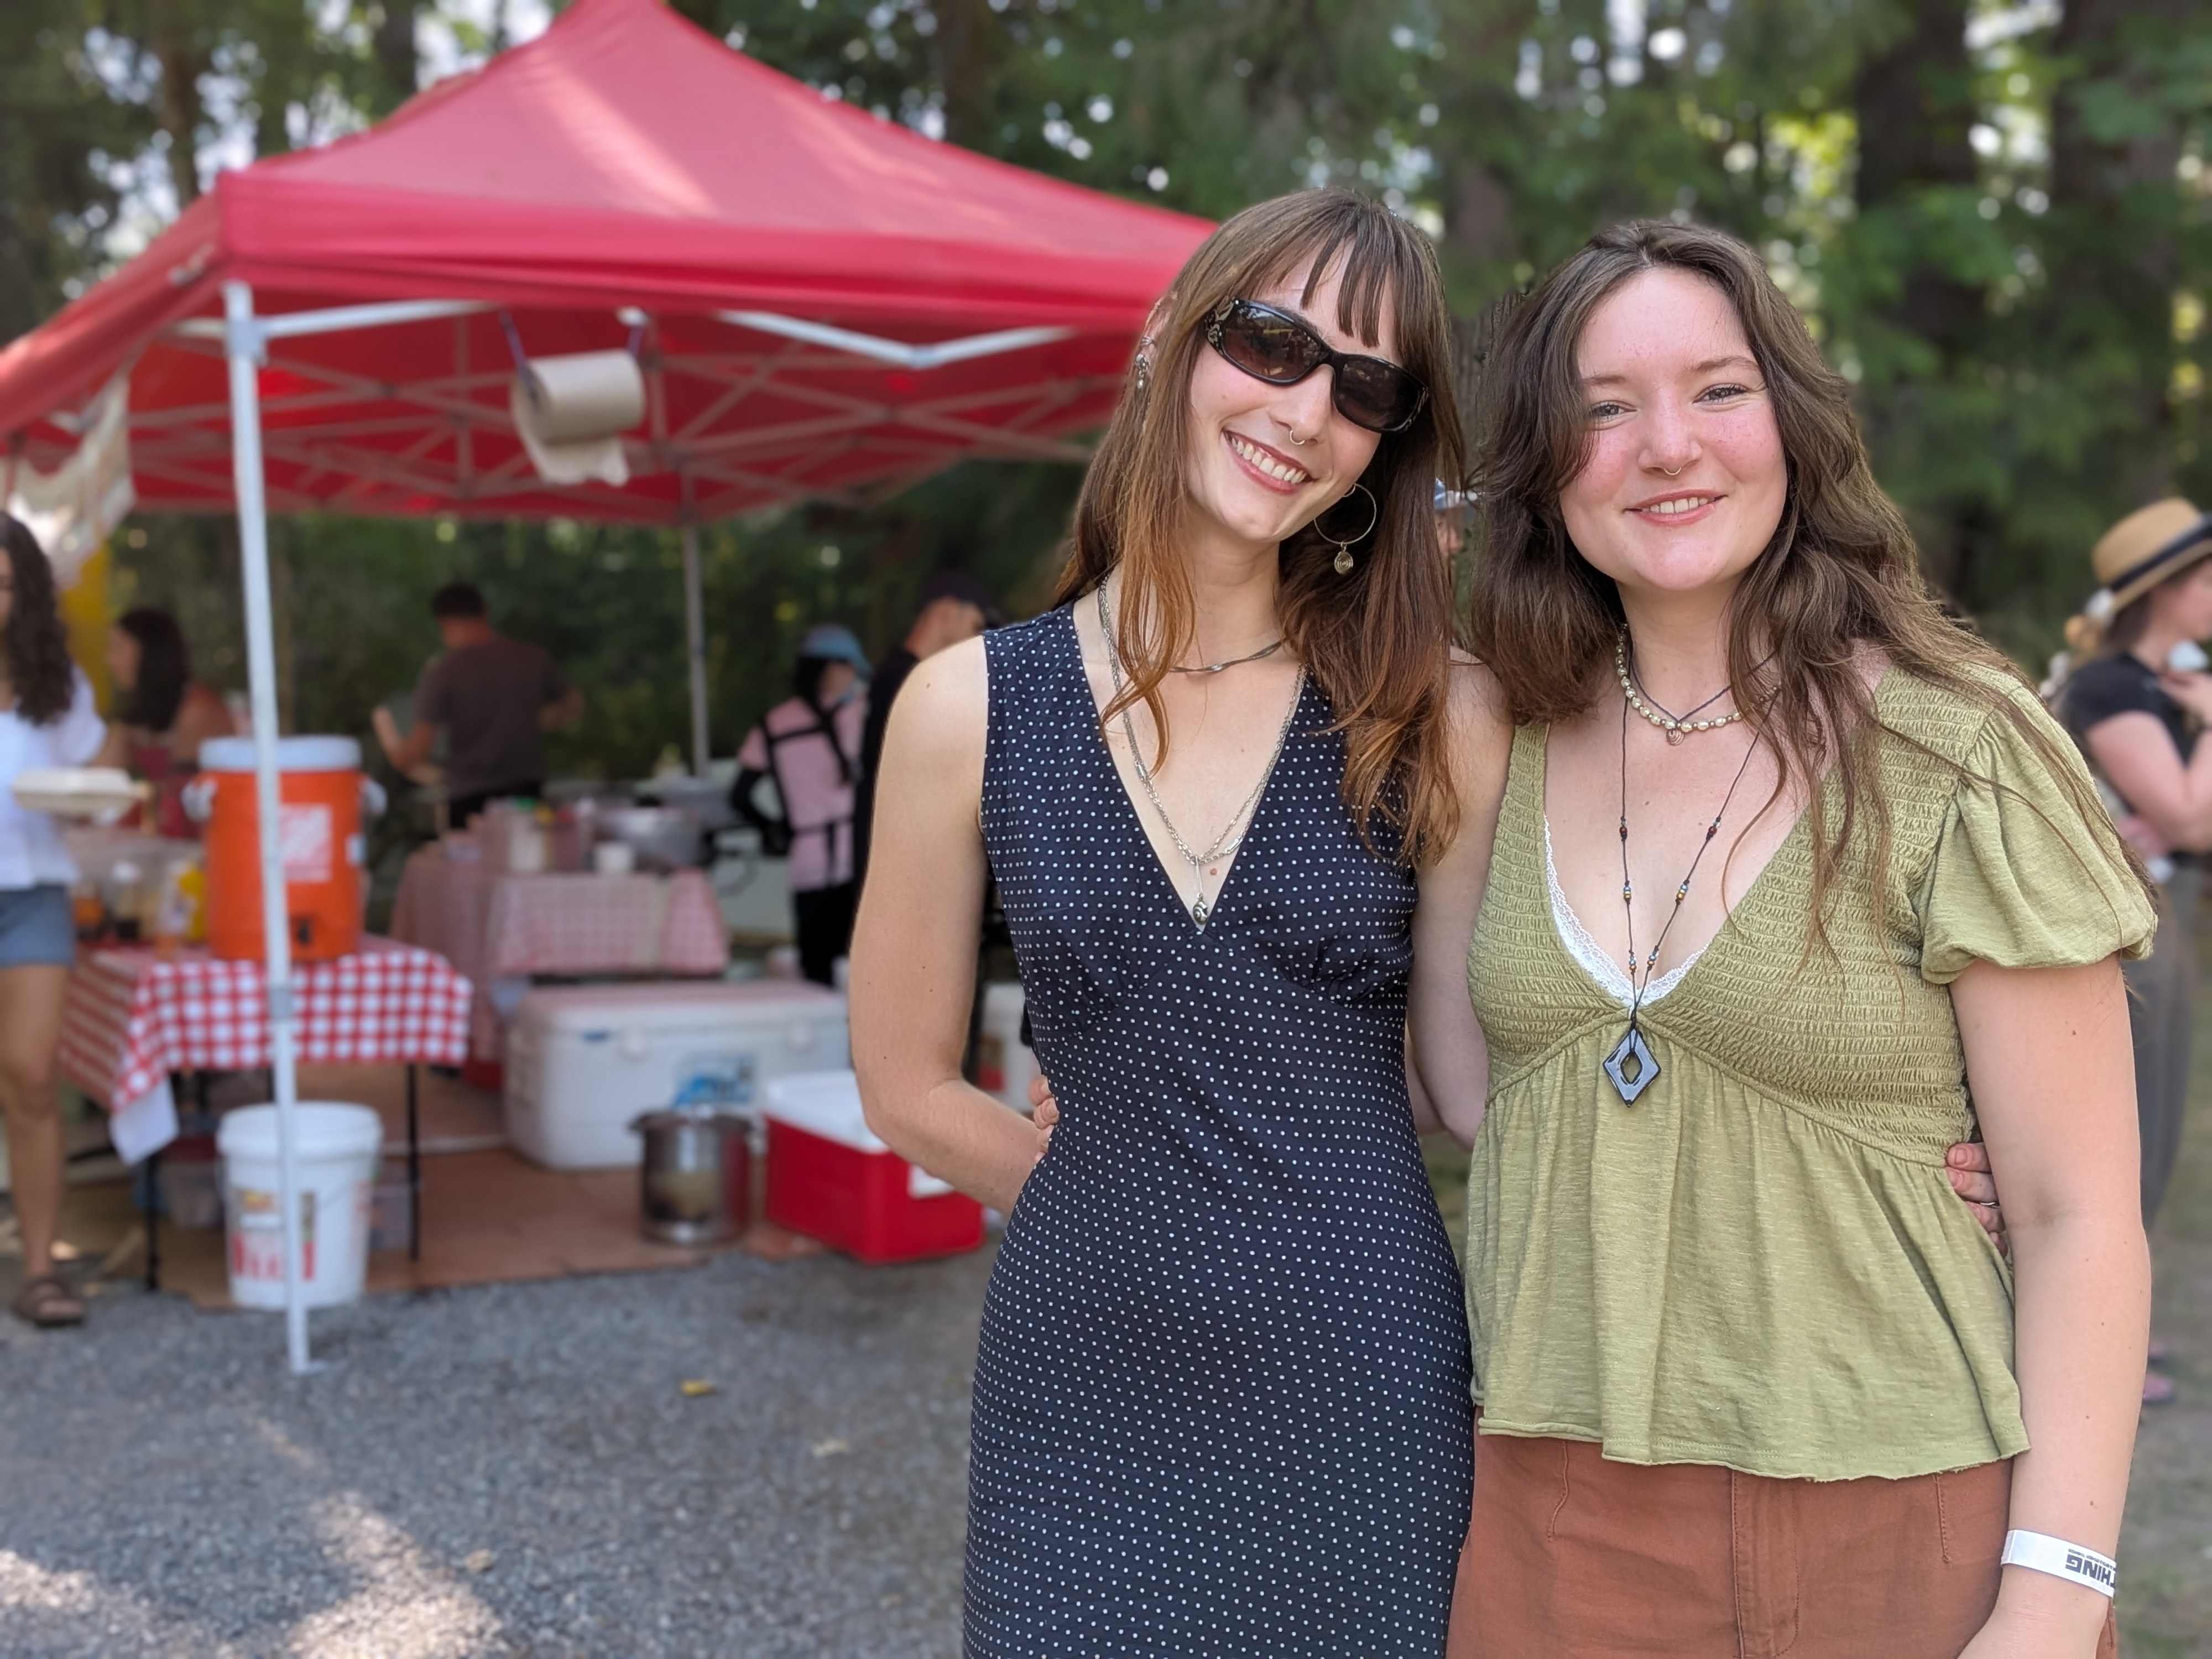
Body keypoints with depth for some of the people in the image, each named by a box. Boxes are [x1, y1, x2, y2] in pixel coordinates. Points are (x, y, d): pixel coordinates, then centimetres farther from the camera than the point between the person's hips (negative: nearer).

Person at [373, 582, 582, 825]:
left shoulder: (442, 673, -10)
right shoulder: (534, 659, 1)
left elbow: (416, 752, -13)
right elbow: (574, 707, 18)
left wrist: (391, 744, 9)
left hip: (471, 801, -3)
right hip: (529, 792, 3)